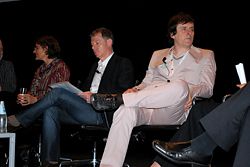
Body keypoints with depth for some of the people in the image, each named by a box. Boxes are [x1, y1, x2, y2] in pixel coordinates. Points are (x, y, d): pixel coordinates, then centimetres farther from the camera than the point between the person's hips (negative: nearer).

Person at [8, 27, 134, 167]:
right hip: (87, 110, 8)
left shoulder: (123, 63, 3)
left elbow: (124, 94, -10)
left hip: (102, 114, -8)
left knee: (58, 92, -18)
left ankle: (21, 120, -5)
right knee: (51, 111, -15)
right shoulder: (96, 66, 30)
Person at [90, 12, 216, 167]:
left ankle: (117, 99, -33)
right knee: (125, 112, -33)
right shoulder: (158, 55, 28)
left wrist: (192, 91, -15)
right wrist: (136, 90, -1)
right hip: (146, 108, 3)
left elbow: (208, 88, 8)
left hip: (175, 112, -2)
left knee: (180, 86, -37)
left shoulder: (205, 55, 20)